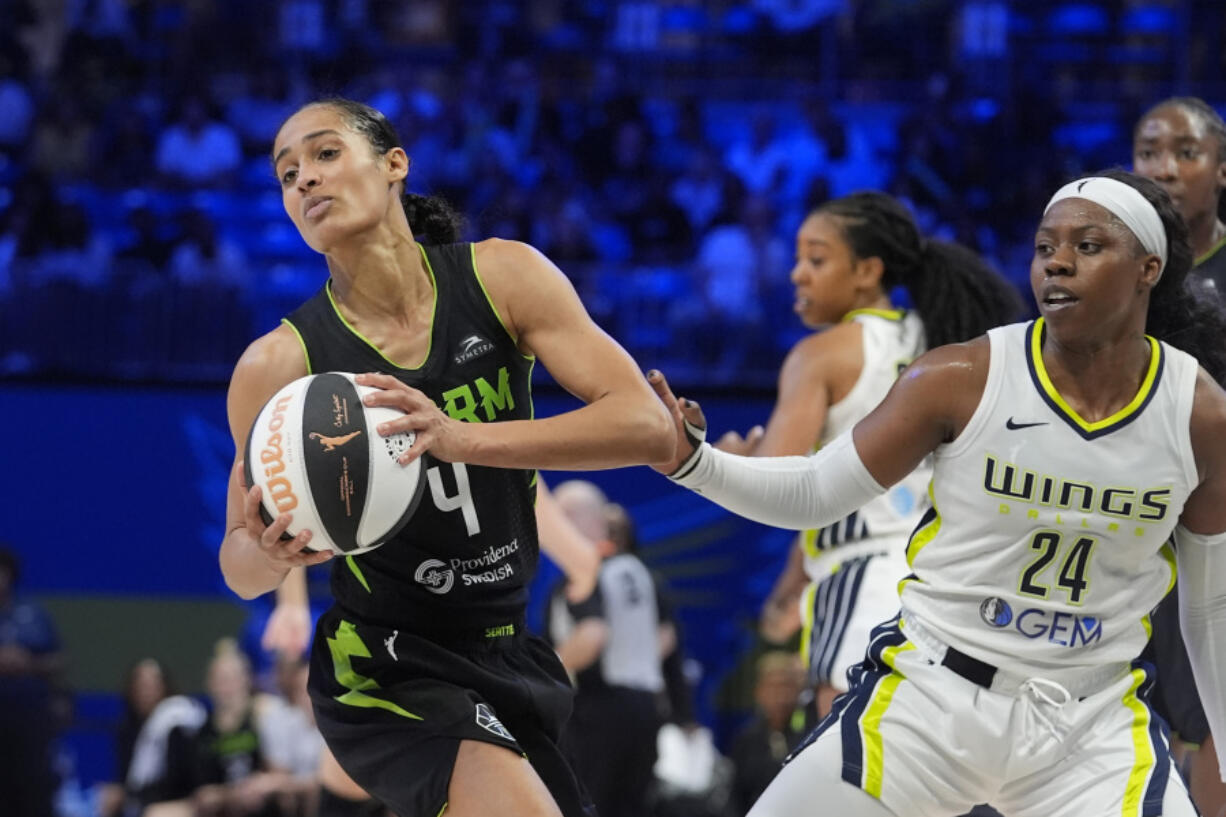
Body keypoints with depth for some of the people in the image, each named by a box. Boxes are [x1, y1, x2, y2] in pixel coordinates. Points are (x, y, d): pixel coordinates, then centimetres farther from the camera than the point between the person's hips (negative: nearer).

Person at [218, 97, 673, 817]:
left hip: (508, 654, 4)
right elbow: (241, 570, 0)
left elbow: (650, 427, -18)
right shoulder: (280, 363, -12)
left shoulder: (502, 277, -8)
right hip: (386, 668, -4)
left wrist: (465, 438, -32)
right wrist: (273, 551, -26)